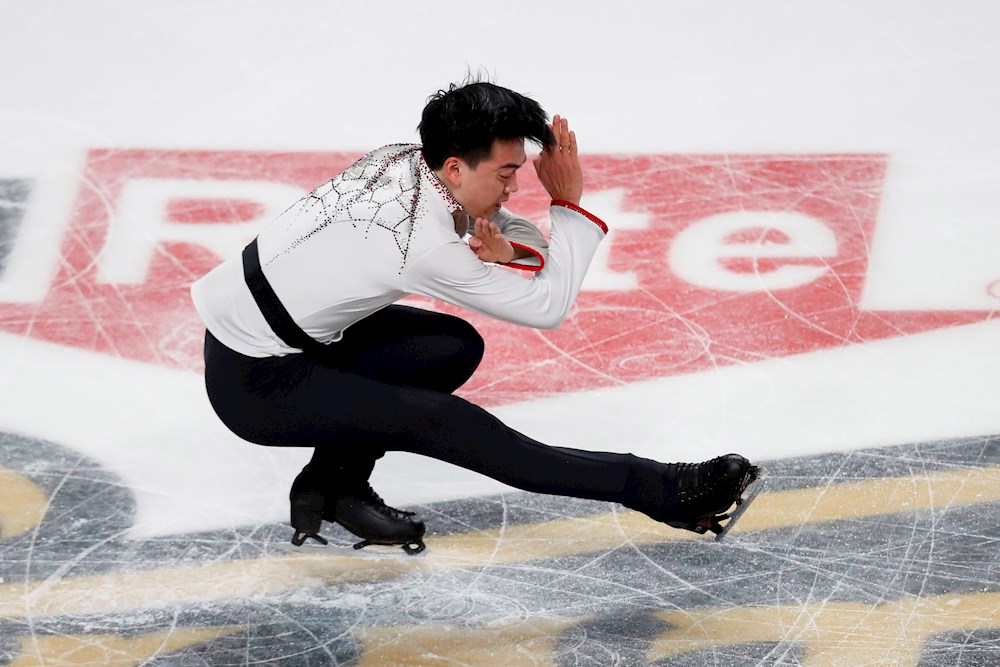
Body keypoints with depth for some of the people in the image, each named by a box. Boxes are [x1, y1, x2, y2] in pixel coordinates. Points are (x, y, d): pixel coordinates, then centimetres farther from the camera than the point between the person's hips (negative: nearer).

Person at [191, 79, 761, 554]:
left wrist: (509, 251, -17)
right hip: (253, 382, -9)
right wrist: (570, 203, -13)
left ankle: (335, 480, 8)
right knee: (445, 425, -18)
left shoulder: (406, 162, -5)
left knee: (456, 347, 1)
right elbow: (549, 307, -20)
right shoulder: (424, 241, -28)